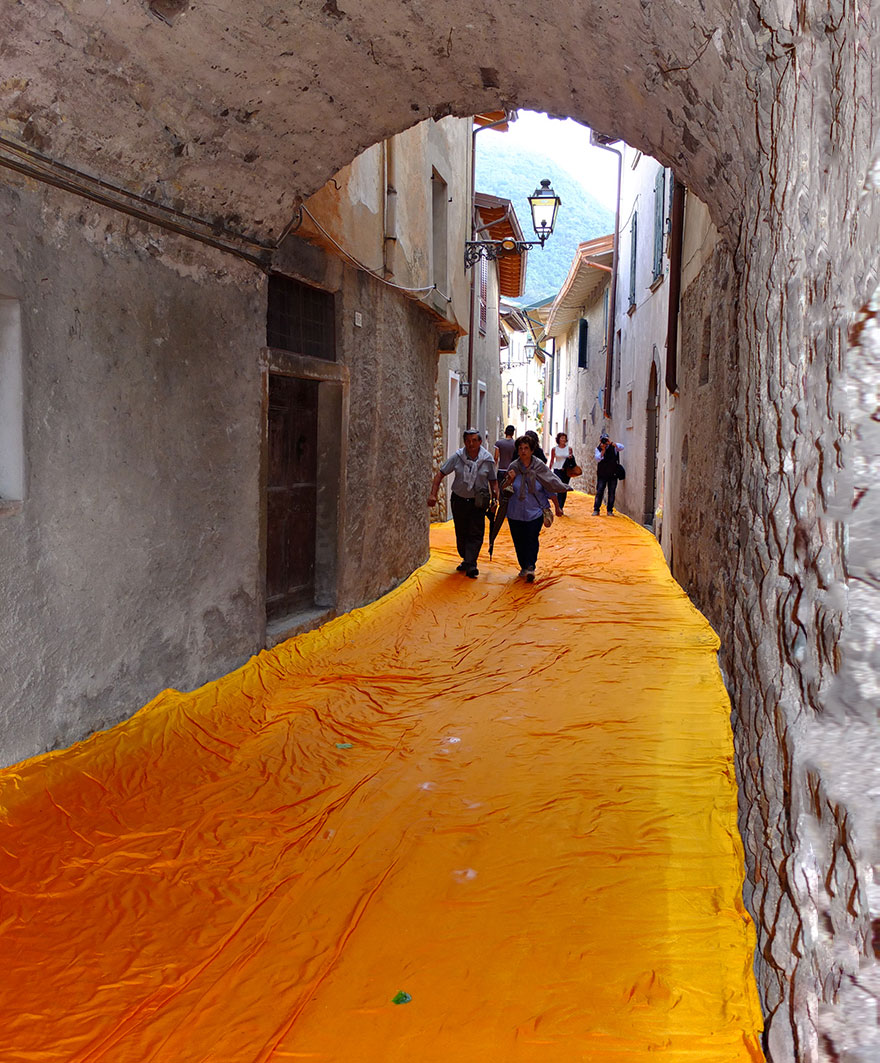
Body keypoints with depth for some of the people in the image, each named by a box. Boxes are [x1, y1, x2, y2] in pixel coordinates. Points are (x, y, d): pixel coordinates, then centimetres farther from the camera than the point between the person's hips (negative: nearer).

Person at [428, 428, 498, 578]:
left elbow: (493, 481, 5)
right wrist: (433, 494, -13)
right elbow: (440, 474, -4)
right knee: (461, 533, 11)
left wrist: (496, 498, -6)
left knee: (475, 534, -8)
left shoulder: (487, 459, -5)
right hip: (459, 500, 2)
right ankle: (466, 560, 28)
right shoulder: (457, 457, -6)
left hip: (478, 502, -1)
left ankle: (471, 564, -7)